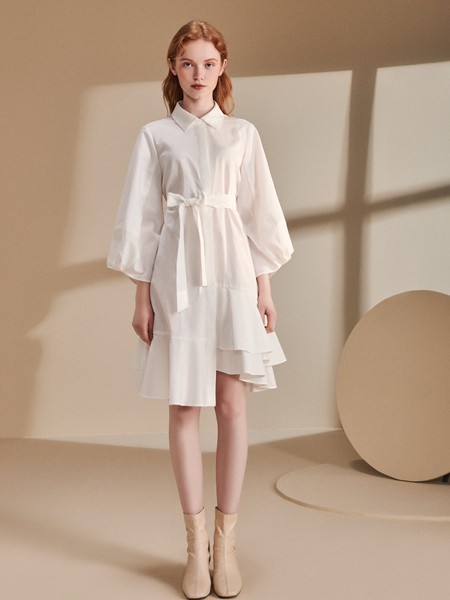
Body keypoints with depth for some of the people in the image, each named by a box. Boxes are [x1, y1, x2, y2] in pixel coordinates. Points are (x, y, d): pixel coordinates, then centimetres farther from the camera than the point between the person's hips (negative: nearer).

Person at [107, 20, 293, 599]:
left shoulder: (243, 134, 11)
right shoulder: (154, 136, 8)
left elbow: (259, 212, 9)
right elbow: (142, 217, 5)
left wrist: (264, 287, 3)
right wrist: (142, 295, -1)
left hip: (232, 272, 1)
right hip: (177, 274, 0)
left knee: (231, 405, -1)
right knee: (183, 406, 1)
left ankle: (226, 540, 9)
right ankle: (195, 542, 10)